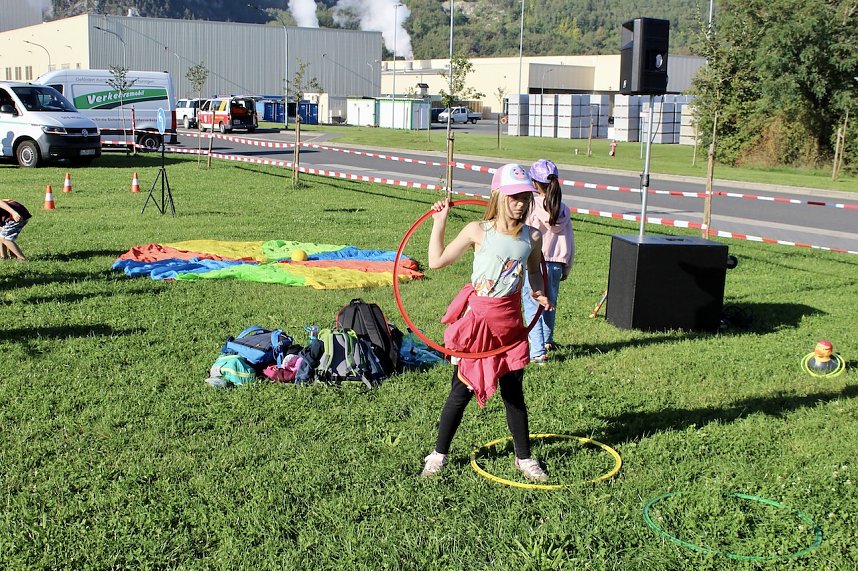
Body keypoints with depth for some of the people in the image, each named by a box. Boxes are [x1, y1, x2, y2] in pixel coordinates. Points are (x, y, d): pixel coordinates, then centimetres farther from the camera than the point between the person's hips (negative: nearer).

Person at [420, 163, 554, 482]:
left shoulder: (532, 237, -1)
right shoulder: (478, 231, -11)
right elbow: (437, 261, -7)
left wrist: (537, 292, -1)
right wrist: (439, 222, -9)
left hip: (509, 322, 3)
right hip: (477, 318, -3)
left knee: (513, 393, 12)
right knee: (462, 391, 6)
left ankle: (524, 458, 28)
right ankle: (439, 454, 22)